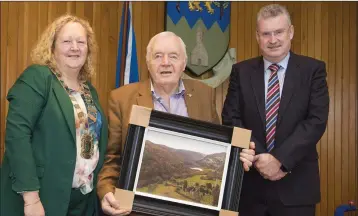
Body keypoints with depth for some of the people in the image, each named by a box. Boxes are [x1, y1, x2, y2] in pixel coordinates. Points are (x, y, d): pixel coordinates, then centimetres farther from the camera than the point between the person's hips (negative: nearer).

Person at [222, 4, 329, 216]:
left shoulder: (313, 69, 0)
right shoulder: (241, 71, 4)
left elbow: (317, 120, -9)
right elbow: (231, 118, -1)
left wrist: (280, 158, -17)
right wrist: (258, 157, -13)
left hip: (296, 183, -1)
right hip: (250, 181, 2)